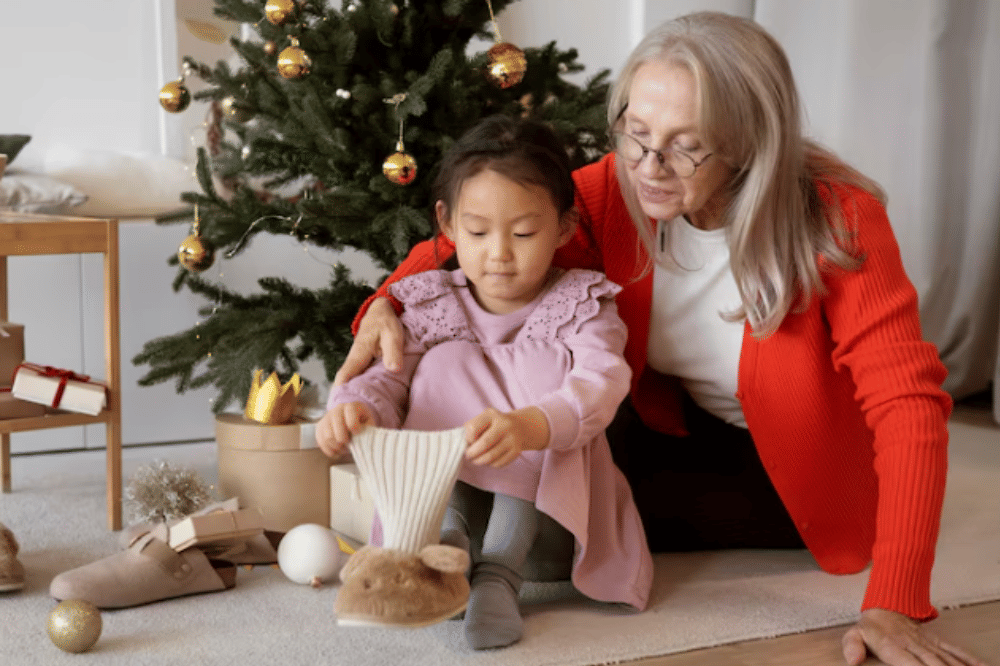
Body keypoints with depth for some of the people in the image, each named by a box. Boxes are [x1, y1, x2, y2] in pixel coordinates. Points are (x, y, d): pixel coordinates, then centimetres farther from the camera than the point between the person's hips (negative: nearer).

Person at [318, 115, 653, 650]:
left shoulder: (582, 306, -1)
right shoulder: (433, 308, 7)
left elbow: (599, 385, -22)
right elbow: (388, 377, -8)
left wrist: (528, 426, -45)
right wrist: (355, 407, -35)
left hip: (550, 515, -1)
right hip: (445, 492, 2)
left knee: (541, 368, -23)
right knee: (446, 363, -15)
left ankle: (500, 570, -35)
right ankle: (447, 534, -37)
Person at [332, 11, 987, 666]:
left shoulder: (836, 219, -30)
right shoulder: (615, 190, -19)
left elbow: (909, 404, -33)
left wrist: (895, 607, -41)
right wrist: (388, 304, -37)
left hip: (797, 469, -4)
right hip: (682, 433, 5)